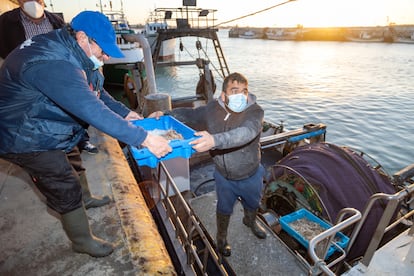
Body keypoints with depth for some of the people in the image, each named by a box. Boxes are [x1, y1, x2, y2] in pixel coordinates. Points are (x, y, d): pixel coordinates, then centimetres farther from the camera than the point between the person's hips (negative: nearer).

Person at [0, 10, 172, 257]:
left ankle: (81, 204, 54)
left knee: (73, 169, 25)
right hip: (27, 138, -9)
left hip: (51, 129, 9)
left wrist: (124, 112, -8)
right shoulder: (52, 64, -37)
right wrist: (144, 138, -46)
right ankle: (83, 241, 24)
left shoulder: (70, 52, -4)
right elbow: (93, 110, -46)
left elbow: (95, 92, 3)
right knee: (67, 190, 1)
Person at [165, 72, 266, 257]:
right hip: (224, 176, 1)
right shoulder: (212, 109, -15)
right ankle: (221, 236, 53)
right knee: (224, 208, 23)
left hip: (251, 176, 0)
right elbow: (190, 114, -2)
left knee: (253, 203, 29)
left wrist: (215, 140, -61)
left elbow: (246, 132, -45)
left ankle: (250, 221, 65)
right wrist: (166, 115, -19)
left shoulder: (255, 111, -26)